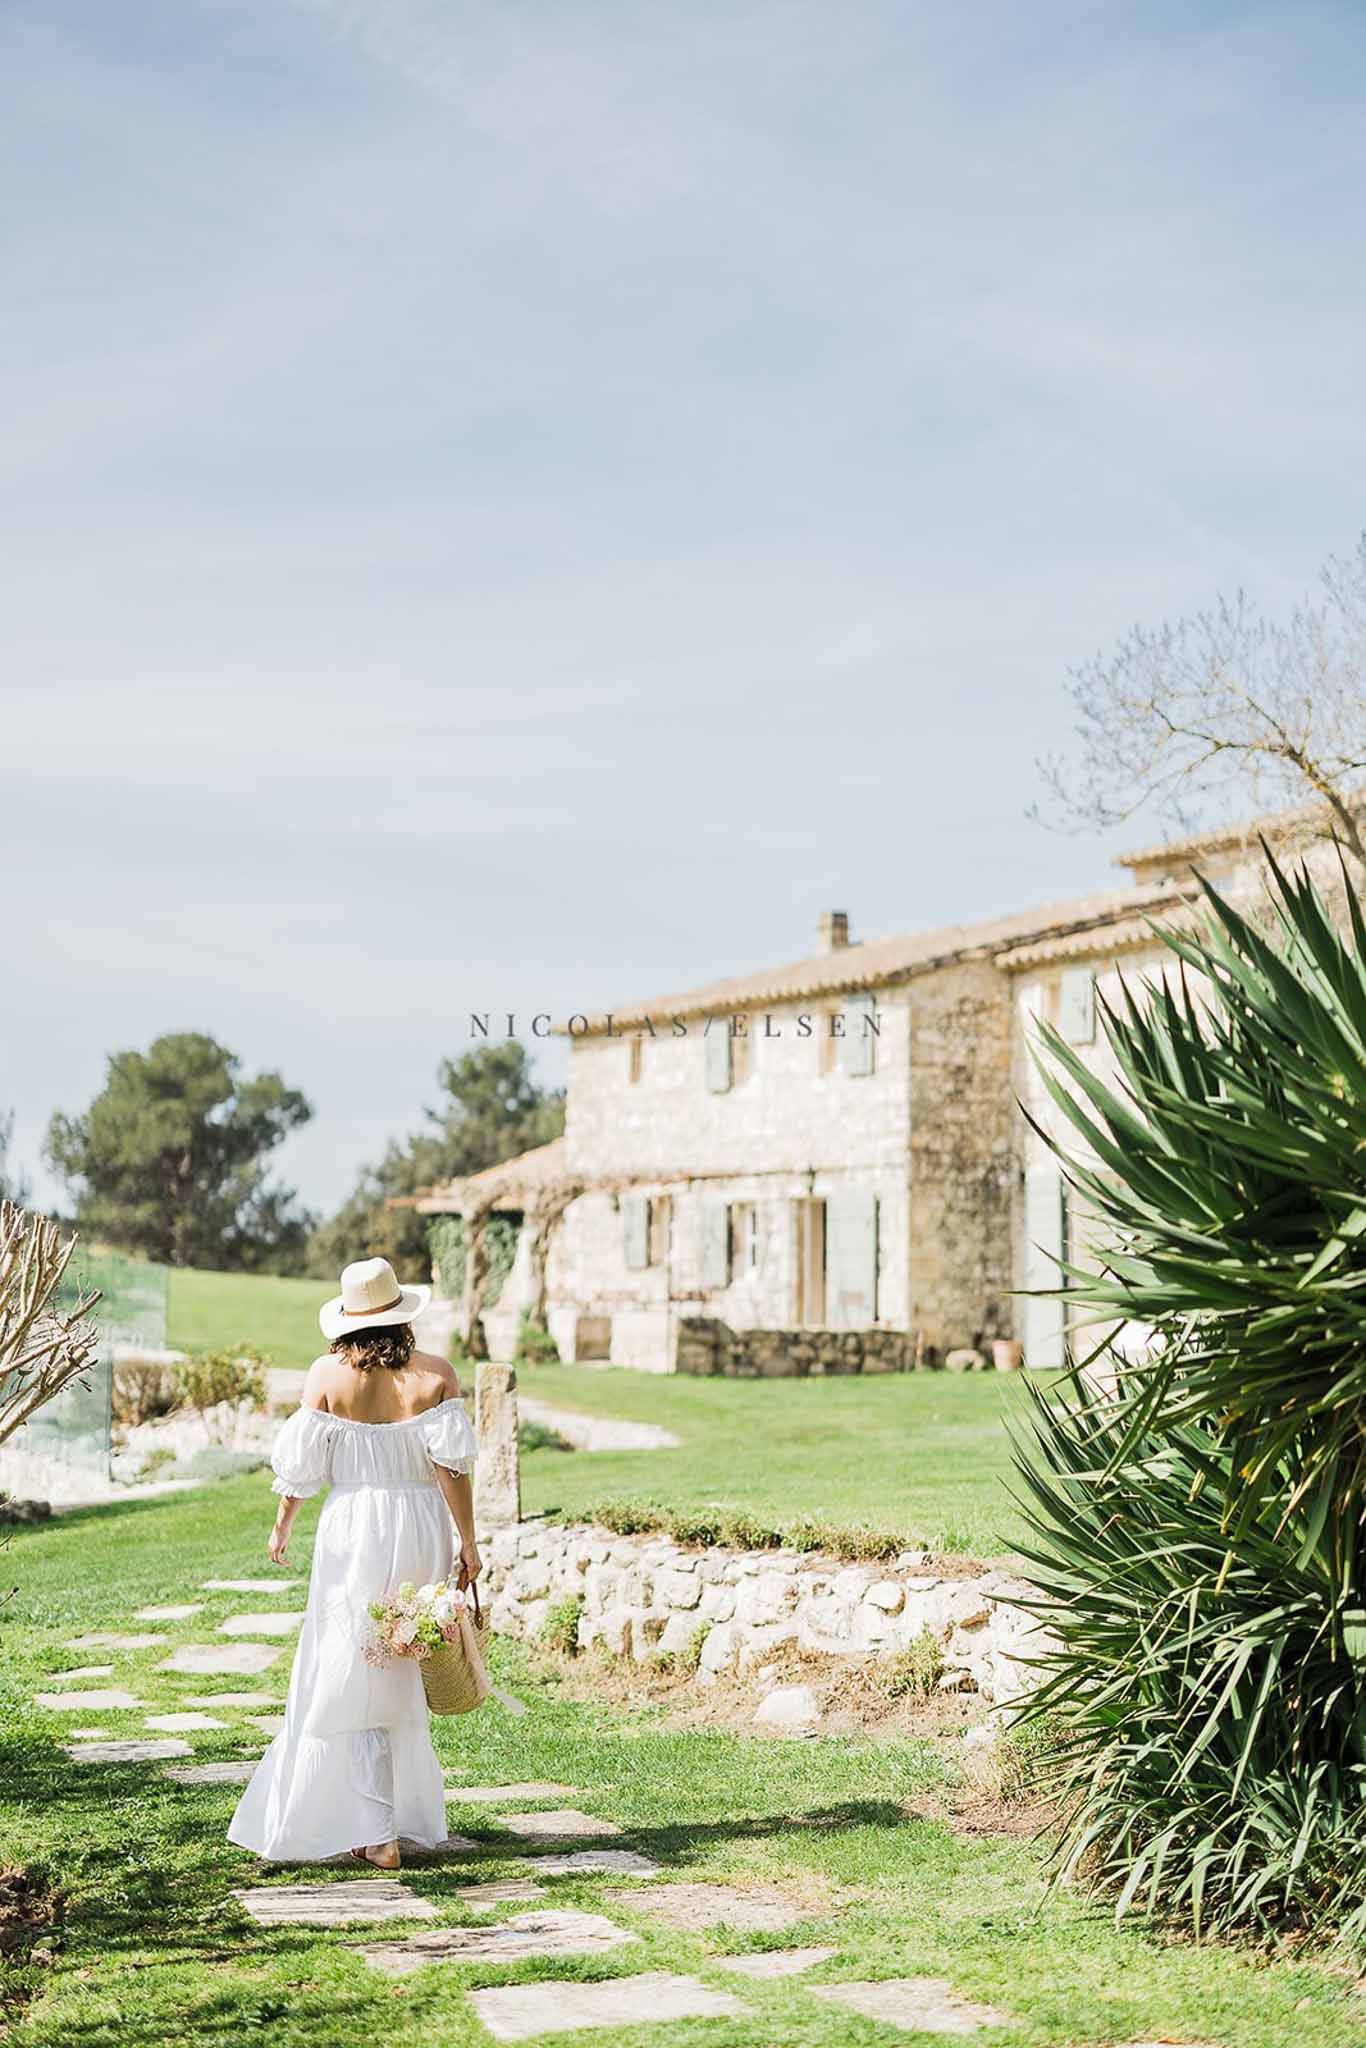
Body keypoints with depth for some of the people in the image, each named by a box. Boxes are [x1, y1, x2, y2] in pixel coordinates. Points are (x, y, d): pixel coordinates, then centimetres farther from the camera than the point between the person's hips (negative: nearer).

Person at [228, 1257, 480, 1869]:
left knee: (348, 1678, 4)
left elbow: (300, 1462, -2)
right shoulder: (435, 1375, -5)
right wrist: (468, 1543, -1)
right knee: (404, 1674, 17)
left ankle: (373, 1832, -2)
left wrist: (281, 1526, 12)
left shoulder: (328, 1374, -6)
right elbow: (452, 1466, -8)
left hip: (352, 1530, -2)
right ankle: (410, 1812, 29)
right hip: (421, 1530, 2)